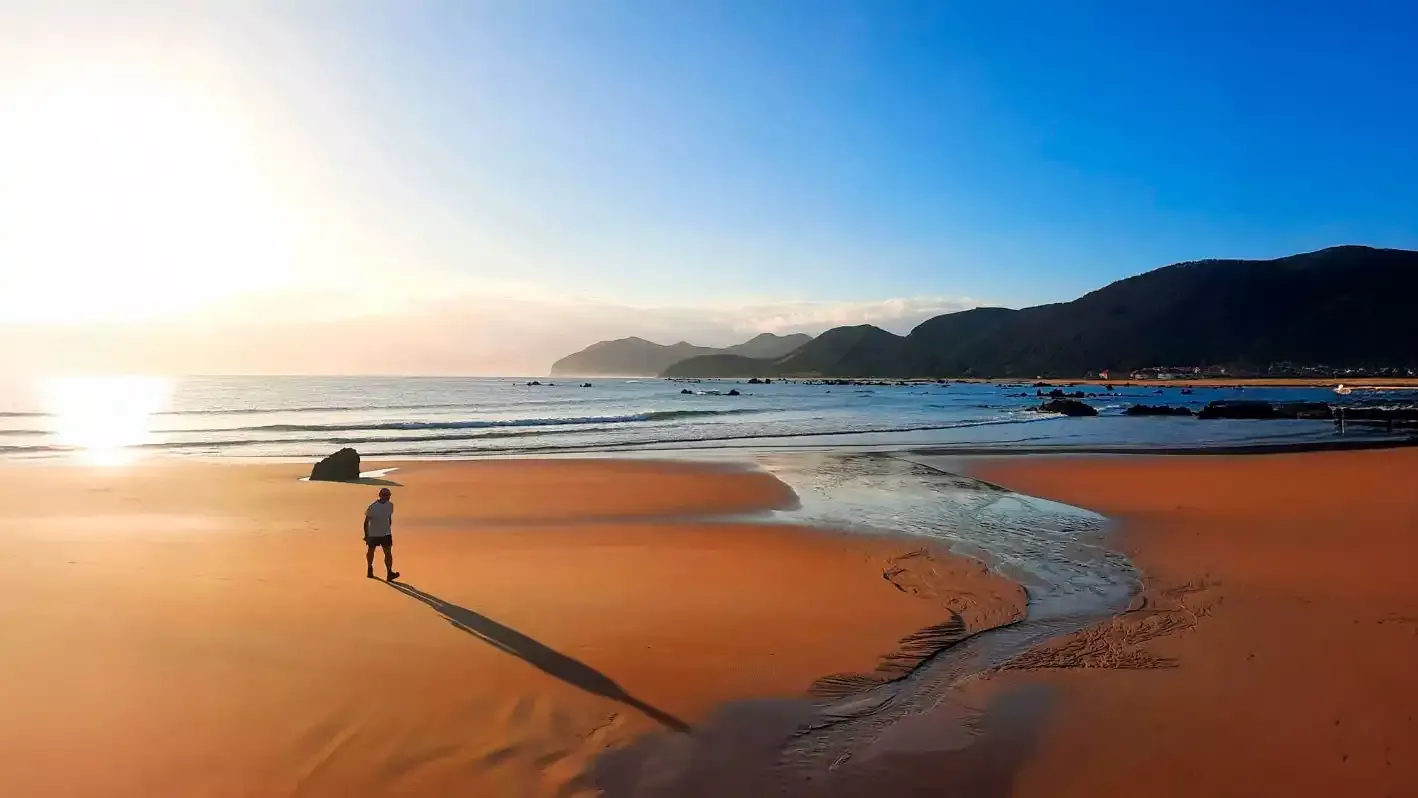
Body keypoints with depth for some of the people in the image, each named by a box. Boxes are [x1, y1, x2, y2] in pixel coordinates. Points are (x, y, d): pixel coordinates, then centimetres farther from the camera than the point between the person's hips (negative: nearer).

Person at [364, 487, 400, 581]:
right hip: (373, 534, -3)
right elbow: (366, 521, -11)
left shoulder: (390, 505, -1)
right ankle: (370, 569, 36)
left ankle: (390, 572, -10)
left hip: (386, 534, 3)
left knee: (388, 552, -8)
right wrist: (366, 535, -11)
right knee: (371, 551, 15)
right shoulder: (373, 507, -16)